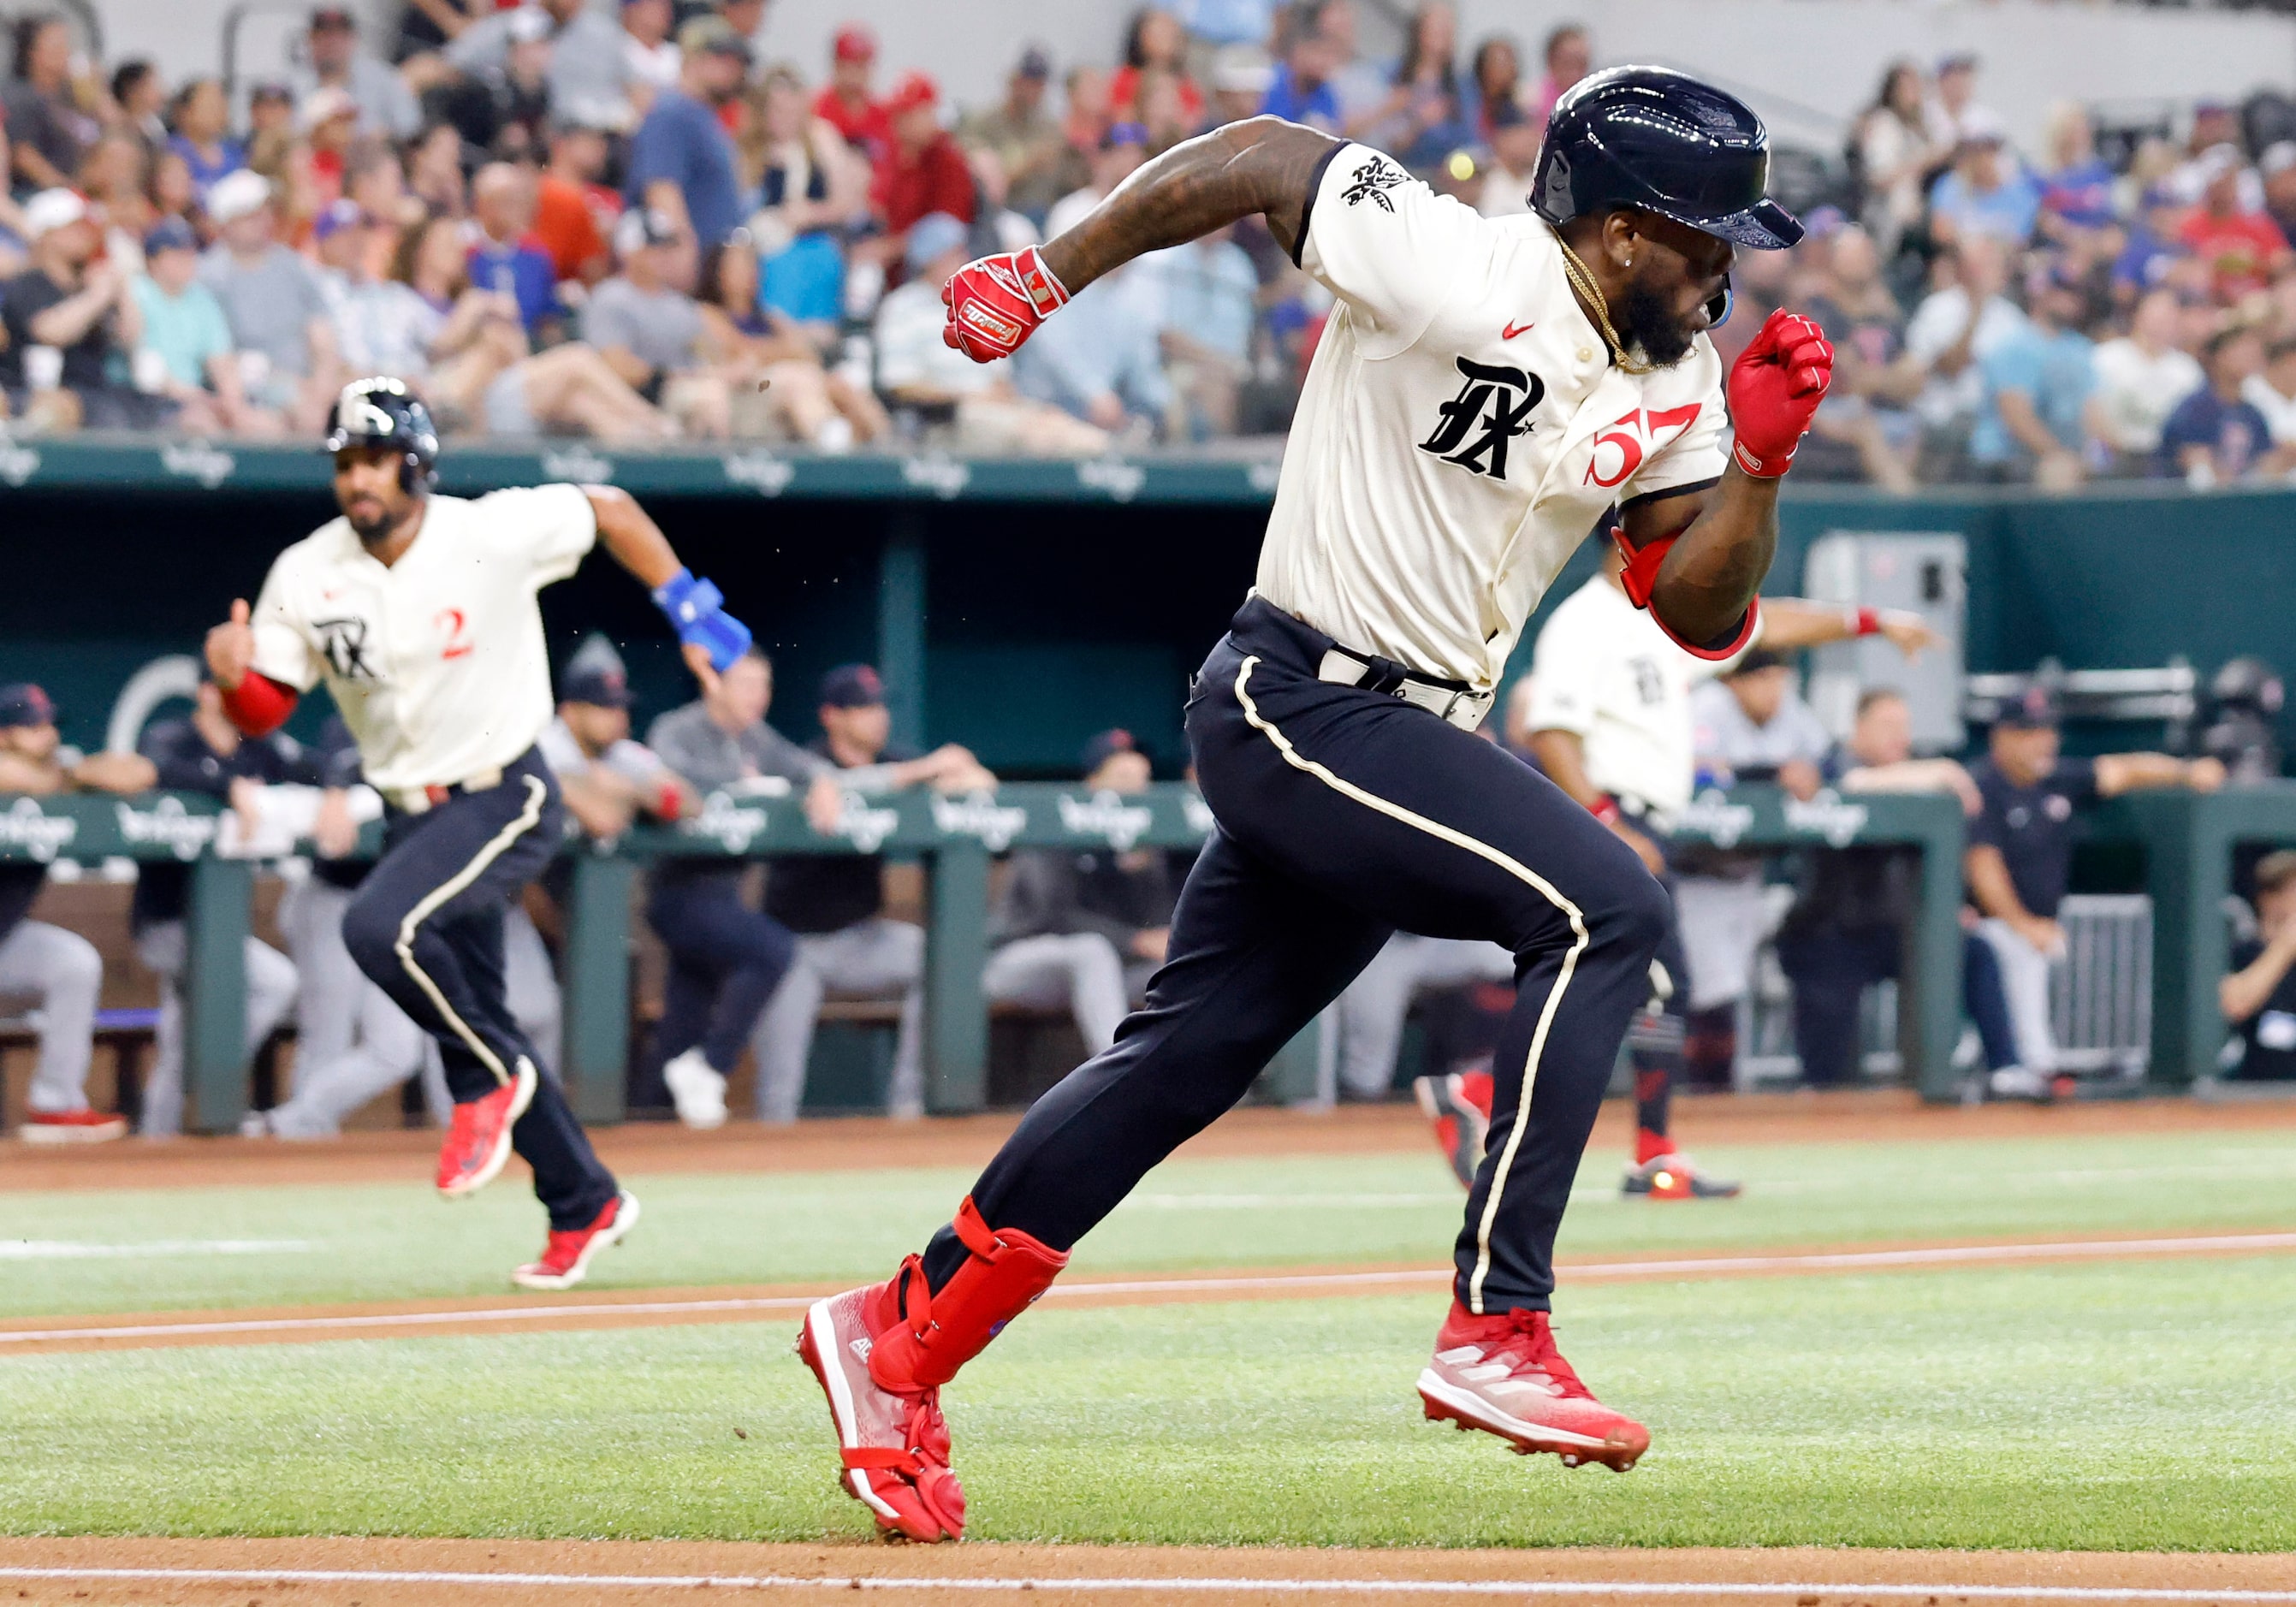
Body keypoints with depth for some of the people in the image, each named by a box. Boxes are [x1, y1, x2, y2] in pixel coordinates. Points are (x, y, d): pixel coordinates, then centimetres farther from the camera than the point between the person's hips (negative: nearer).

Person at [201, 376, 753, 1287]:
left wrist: (692, 613, 0)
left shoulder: (495, 535, -13)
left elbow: (611, 511, 1)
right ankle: (585, 1207, 26)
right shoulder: (306, 575, -3)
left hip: (504, 801, -6)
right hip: (411, 818, 6)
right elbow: (262, 713, -1)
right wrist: (234, 675, -24)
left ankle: (491, 1079, -6)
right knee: (475, 1030, 11)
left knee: (380, 927, -30)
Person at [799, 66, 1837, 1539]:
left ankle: (899, 1341, 23)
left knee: (1188, 1059, 12)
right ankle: (1495, 1332, -22)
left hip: (1407, 744, 9)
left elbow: (1702, 616, 6)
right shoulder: (1451, 275, -18)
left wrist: (1761, 460, -9)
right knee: (1603, 907, -22)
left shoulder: (1675, 380, 6)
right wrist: (1046, 277, -5)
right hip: (1298, 708, -9)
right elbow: (1259, 157, -9)